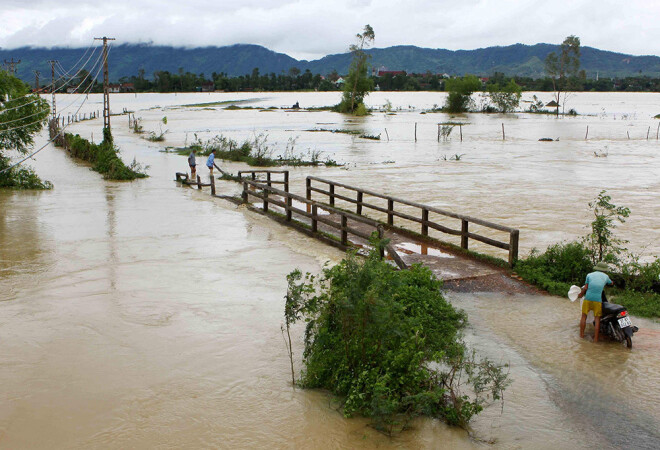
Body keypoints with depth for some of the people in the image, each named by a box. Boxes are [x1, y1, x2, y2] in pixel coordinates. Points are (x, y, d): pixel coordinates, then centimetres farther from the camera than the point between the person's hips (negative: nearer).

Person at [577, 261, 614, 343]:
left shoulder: (589, 275, 10)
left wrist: (581, 294, 19)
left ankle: (581, 334, 13)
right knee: (597, 318, 4)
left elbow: (585, 288, 2)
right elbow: (611, 283, 34)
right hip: (598, 299, 0)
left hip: (588, 298, 0)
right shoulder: (605, 276, 13)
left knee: (584, 316, 11)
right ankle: (596, 338, 0)